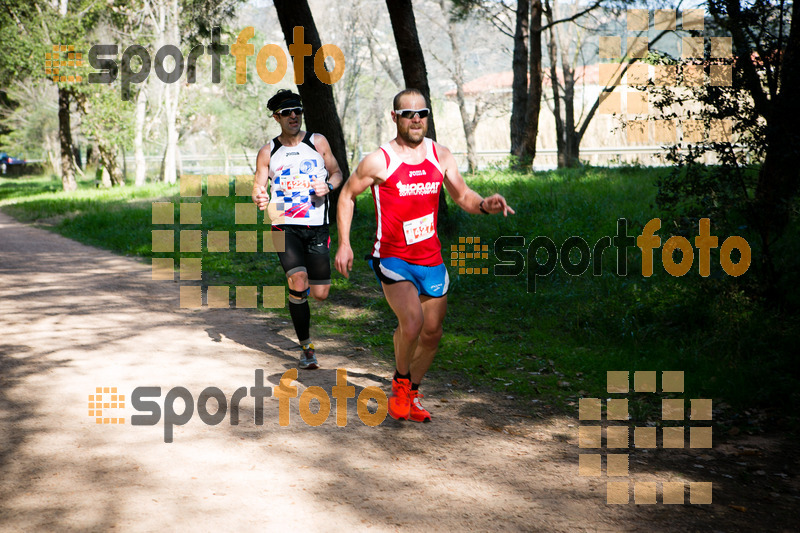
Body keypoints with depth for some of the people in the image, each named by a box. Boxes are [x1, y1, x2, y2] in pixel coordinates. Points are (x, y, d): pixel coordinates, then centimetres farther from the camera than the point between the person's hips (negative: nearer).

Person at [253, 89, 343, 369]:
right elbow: (258, 186, 5)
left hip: (317, 227, 1)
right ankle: (306, 347, -5)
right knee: (298, 284, -20)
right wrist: (259, 198, -19)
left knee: (320, 294, 0)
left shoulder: (318, 142, 7)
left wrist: (328, 185, -8)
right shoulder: (268, 152, 6)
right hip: (285, 226, -1)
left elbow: (337, 172, 15)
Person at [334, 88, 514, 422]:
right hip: (392, 259, -5)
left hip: (431, 259, 5)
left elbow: (462, 196, 11)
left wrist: (484, 205, -12)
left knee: (431, 334, 10)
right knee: (412, 321, -26)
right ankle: (400, 381, 2)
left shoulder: (441, 156, 3)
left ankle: (411, 395, 33)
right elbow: (347, 195, 3)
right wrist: (344, 243, -4)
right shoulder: (379, 161, -10)